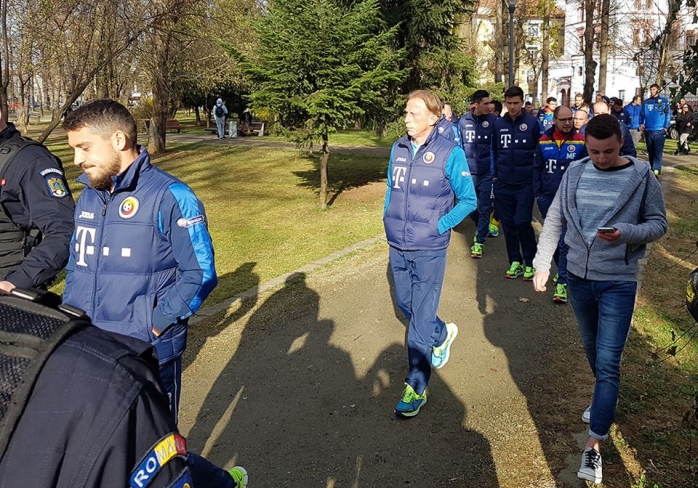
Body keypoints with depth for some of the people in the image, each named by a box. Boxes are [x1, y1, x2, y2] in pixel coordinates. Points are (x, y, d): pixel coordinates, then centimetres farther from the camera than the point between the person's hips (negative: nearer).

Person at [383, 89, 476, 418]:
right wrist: (389, 219, 7)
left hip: (429, 250, -6)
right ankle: (442, 335, 50)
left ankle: (416, 388, 13)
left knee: (421, 317, 0)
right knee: (406, 305, 20)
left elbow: (468, 200, -6)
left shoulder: (449, 153, -12)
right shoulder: (398, 149, 3)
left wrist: (438, 226, -12)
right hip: (397, 246, 6)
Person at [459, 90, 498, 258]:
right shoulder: (464, 121, 0)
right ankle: (483, 228, 39)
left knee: (484, 208, -1)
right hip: (469, 172, 3)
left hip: (486, 173, -3)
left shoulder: (493, 120, -5)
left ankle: (479, 242, 7)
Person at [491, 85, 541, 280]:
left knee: (522, 222, -8)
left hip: (525, 183, -3)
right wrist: (494, 174, 10)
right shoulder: (498, 124, 6)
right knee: (508, 223, 7)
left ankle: (530, 263, 7)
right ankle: (515, 261, 19)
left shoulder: (532, 123, -3)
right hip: (503, 183, 4)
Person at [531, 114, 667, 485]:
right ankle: (605, 399, 48)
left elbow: (658, 224, -4)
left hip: (618, 281, -4)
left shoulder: (641, 176, -8)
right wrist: (542, 262, 0)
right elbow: (554, 219, 6)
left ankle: (595, 442, -3)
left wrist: (625, 233, -23)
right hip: (578, 275, 4)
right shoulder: (575, 173, 1)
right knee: (592, 348, 22)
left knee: (608, 361, -7)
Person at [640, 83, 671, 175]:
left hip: (660, 130, -4)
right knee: (650, 151, 10)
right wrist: (641, 123, -6)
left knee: (658, 151, -10)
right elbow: (642, 114, 11)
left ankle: (656, 170, -16)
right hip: (648, 130, 4)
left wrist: (666, 127, -7)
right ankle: (652, 168, 20)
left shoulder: (664, 100, 2)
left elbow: (668, 114, 1)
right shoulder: (646, 102, 10)